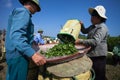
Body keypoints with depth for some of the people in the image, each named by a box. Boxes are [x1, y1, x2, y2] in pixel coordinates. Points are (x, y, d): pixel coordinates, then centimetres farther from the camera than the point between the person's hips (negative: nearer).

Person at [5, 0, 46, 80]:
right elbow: (16, 35, -25)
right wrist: (33, 54, -38)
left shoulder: (17, 13, 21)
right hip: (18, 55, -10)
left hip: (14, 54, 10)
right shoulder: (23, 12, -10)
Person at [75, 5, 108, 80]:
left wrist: (81, 41, -28)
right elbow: (84, 31, 26)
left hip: (98, 56, -9)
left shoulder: (102, 27, -18)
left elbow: (95, 41, -29)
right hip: (91, 54, 9)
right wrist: (81, 25, 6)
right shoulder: (92, 26, 12)